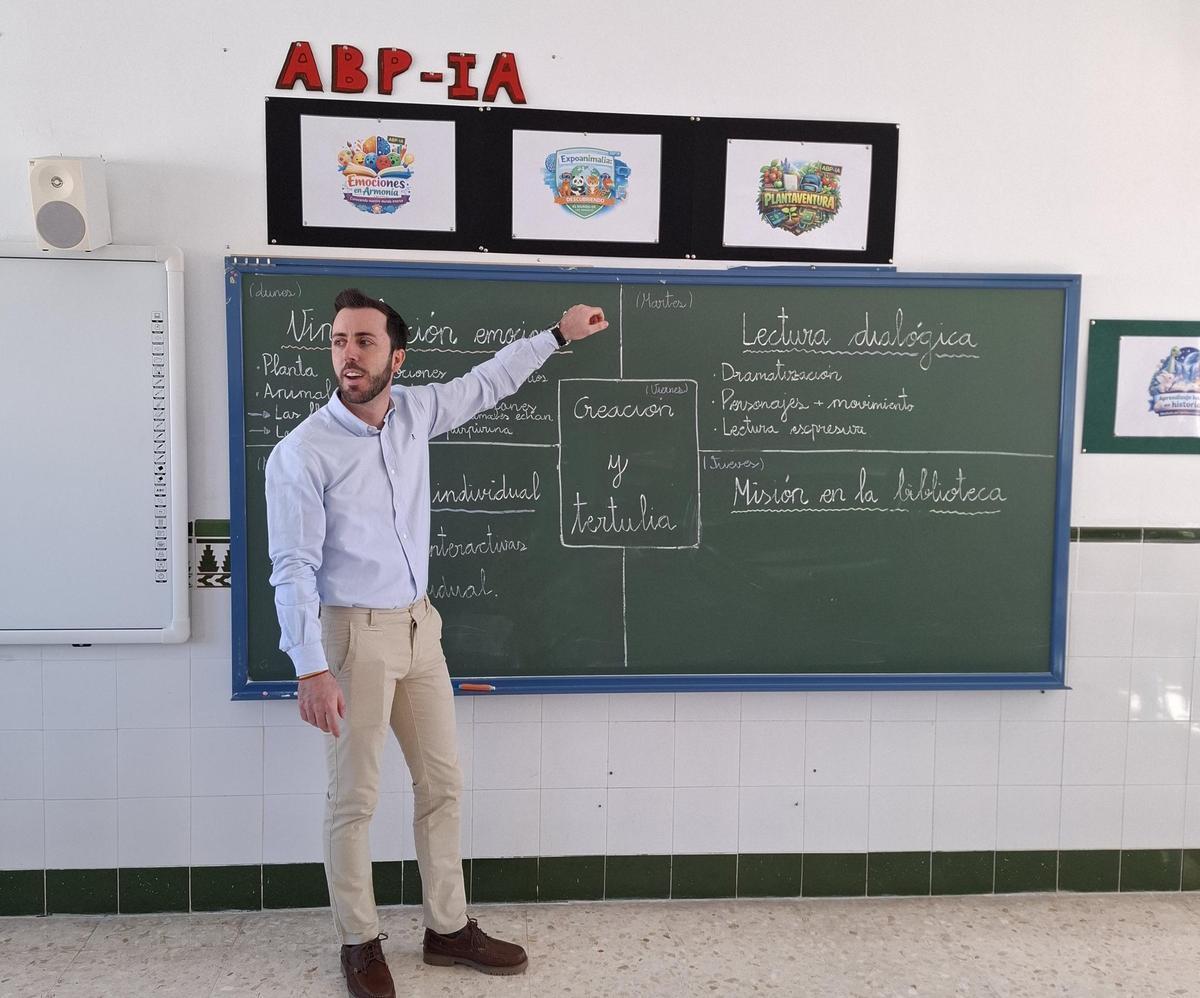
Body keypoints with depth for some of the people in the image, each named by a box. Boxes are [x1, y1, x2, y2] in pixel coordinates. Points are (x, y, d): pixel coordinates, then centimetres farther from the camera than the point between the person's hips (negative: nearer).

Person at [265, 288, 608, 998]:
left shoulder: (415, 412, 1)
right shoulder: (301, 454, -15)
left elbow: (486, 384, 19)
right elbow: (294, 569, -16)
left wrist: (558, 335, 23)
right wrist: (312, 671, -20)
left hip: (420, 626, 6)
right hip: (354, 634, -6)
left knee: (443, 784, 13)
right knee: (355, 799, 5)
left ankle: (449, 929, 28)